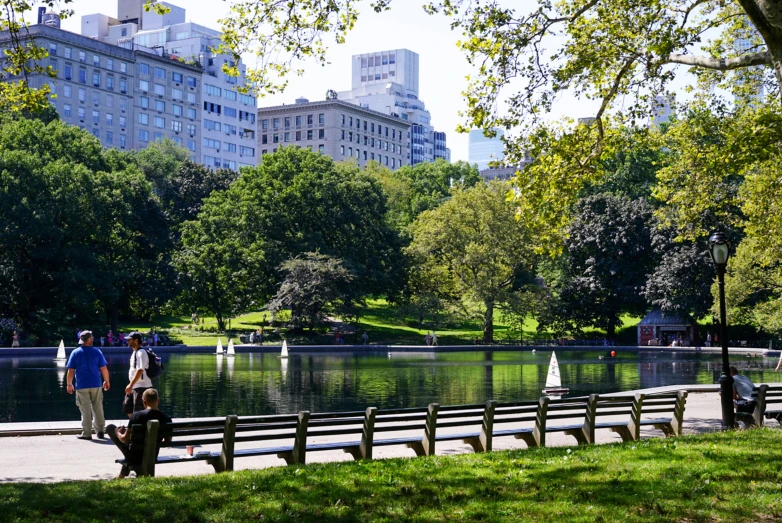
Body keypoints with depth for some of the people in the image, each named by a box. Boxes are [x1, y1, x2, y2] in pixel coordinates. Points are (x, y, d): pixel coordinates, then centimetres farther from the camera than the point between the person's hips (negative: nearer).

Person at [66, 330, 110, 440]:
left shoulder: (75, 353, -1)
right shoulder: (97, 352, -1)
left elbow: (71, 370, -2)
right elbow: (104, 368, -2)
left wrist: (69, 384, 7)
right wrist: (106, 381, 10)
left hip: (81, 386, 0)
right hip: (96, 385, 1)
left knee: (85, 410, 3)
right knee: (98, 408, 12)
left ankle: (86, 433, 5)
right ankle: (100, 430, 14)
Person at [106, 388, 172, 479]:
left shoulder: (137, 416, -19)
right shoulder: (166, 418, -8)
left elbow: (125, 439, -14)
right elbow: (168, 441, 3)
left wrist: (118, 433, 8)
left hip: (134, 457, -5)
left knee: (110, 428, 13)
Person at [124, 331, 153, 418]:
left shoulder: (141, 353, -17)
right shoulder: (135, 352, 14)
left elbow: (140, 370, -25)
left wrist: (131, 385, -28)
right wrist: (130, 385, 19)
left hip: (142, 387, -10)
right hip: (134, 387, 10)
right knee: (127, 408, 15)